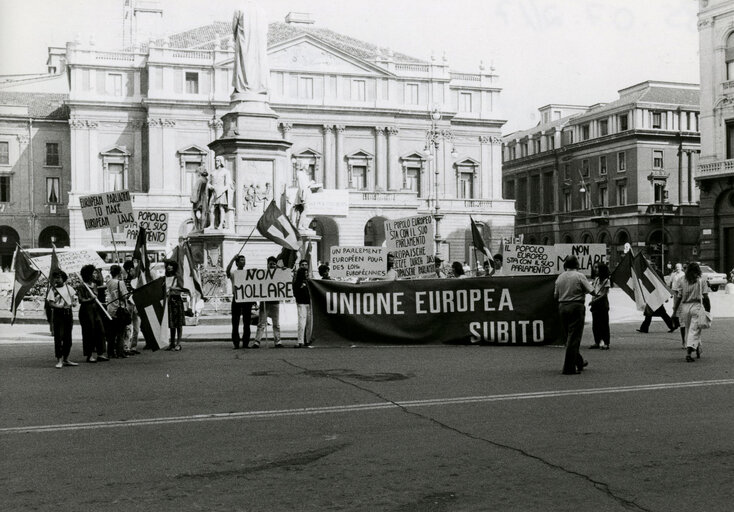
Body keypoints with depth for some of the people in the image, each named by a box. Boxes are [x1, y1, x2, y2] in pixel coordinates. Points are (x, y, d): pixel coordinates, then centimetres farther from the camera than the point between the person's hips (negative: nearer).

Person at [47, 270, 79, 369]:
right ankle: (59, 360, -3)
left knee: (68, 338, 8)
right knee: (58, 337, -7)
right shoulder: (53, 289, -2)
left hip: (68, 313, 4)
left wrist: (73, 303, -6)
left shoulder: (69, 288, 10)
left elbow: (74, 299, 16)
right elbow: (50, 303, -8)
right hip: (58, 314, -4)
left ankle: (66, 360, 19)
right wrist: (61, 306, -23)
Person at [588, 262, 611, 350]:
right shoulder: (596, 279, 14)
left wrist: (594, 300, -21)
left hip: (603, 304, -7)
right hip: (595, 304, 7)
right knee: (595, 324, 8)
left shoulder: (606, 280, -7)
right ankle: (597, 342, 16)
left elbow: (604, 294, -14)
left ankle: (606, 343, -1)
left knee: (604, 324, -4)